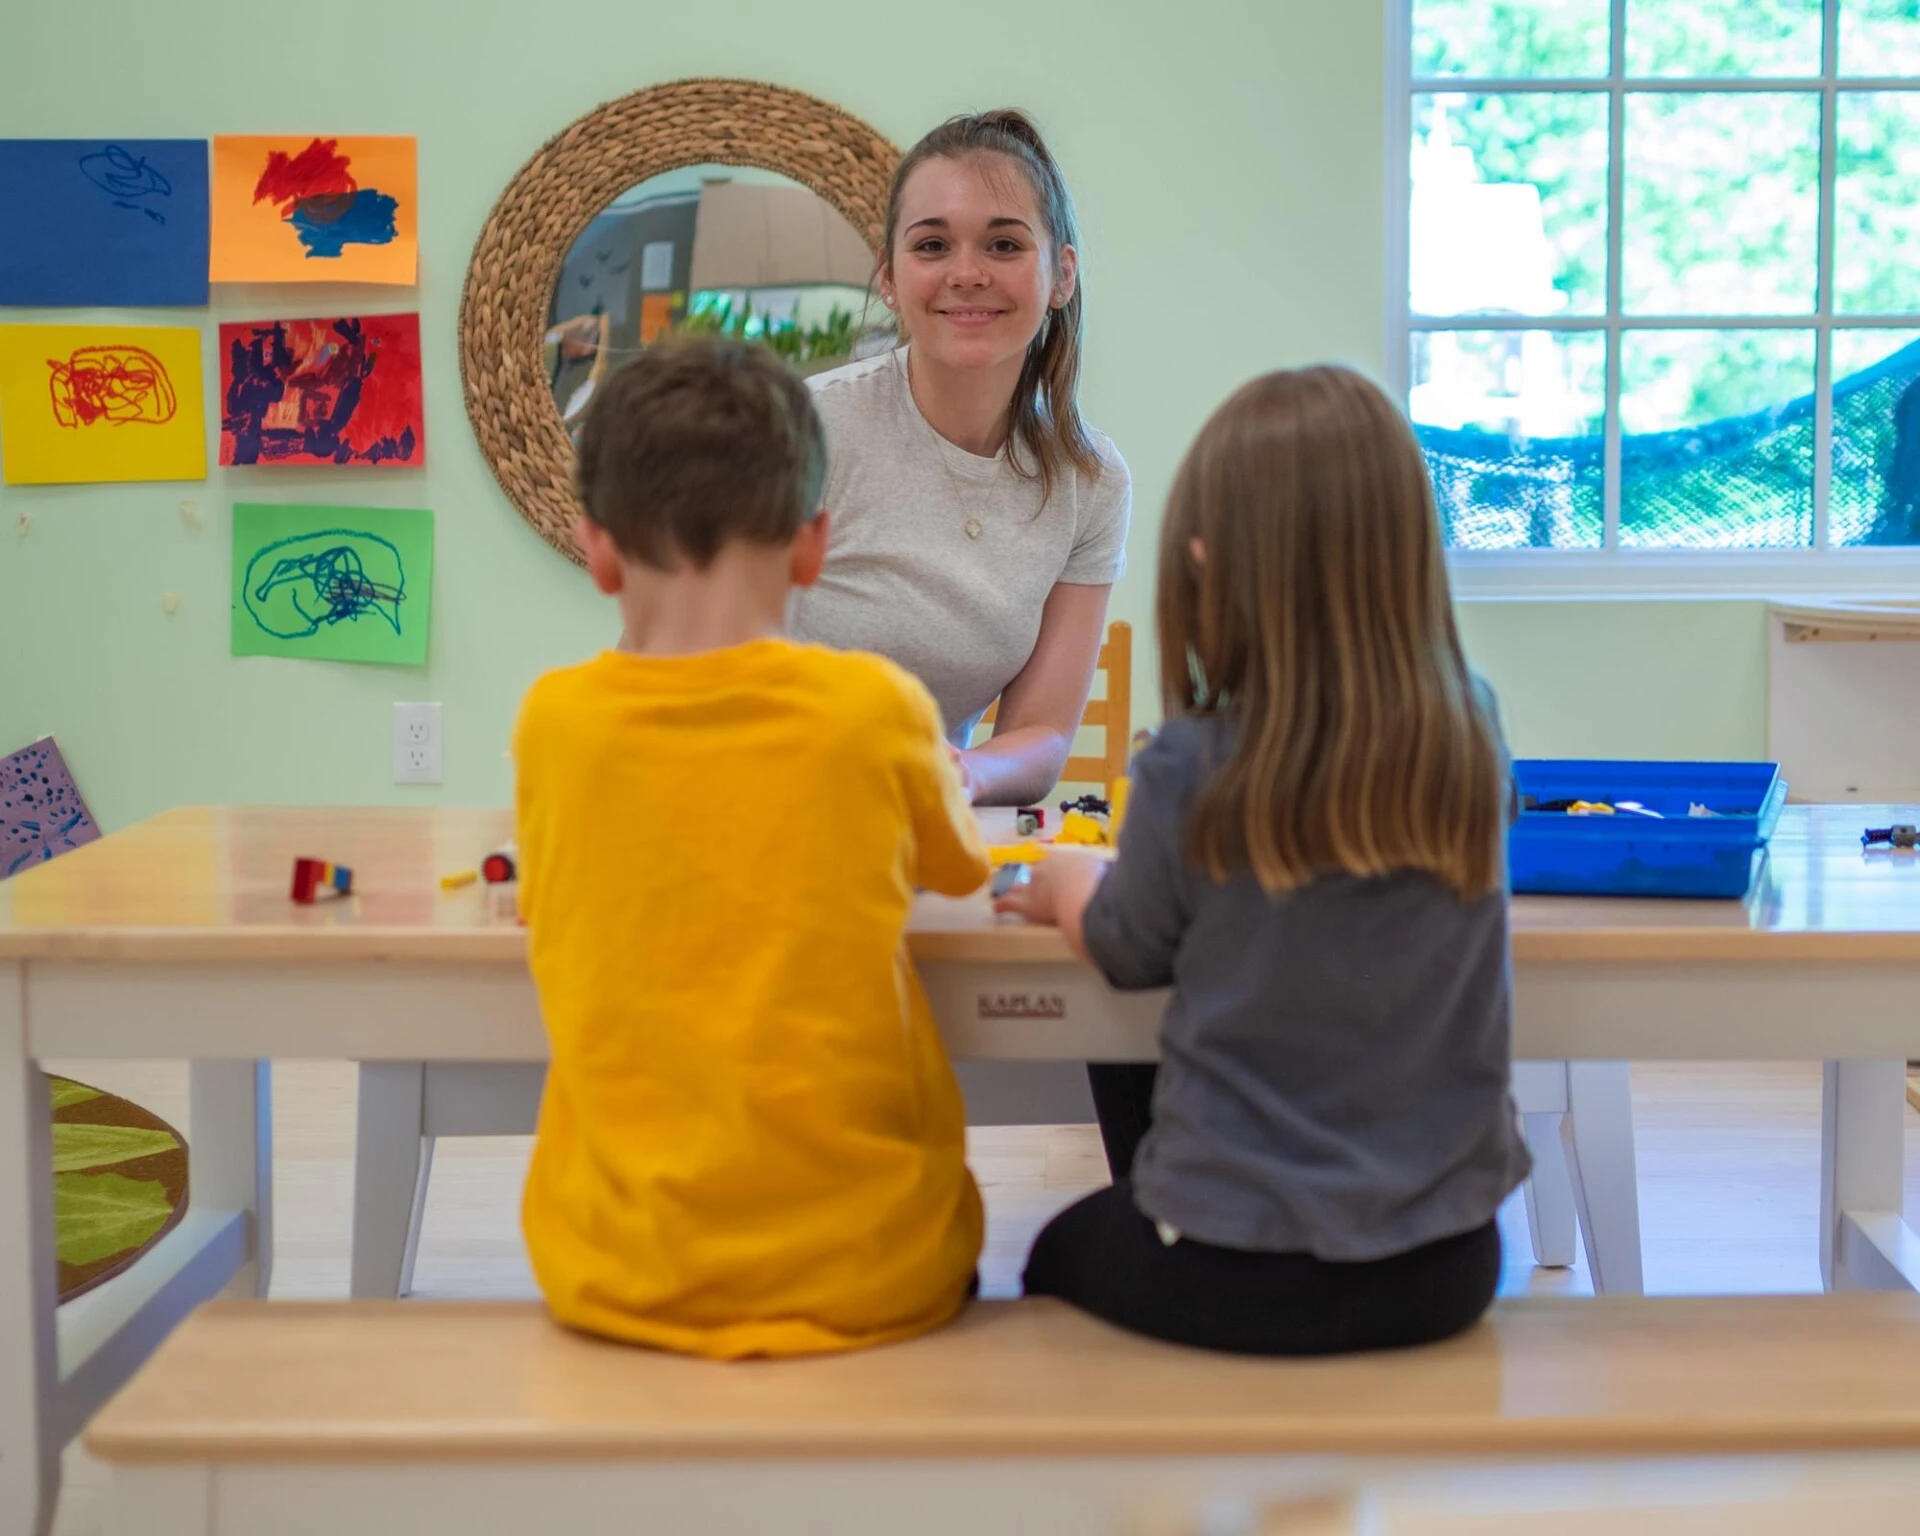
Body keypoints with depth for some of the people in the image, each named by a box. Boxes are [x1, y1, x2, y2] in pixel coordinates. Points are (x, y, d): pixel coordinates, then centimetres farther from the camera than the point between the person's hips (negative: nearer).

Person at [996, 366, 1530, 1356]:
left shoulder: (1195, 767, -17)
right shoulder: (1470, 738, -7)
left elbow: (1129, 950, 1)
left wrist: (1065, 885, 24)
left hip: (1236, 1275, -3)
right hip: (1441, 1267, 4)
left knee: (1058, 1256, 27)